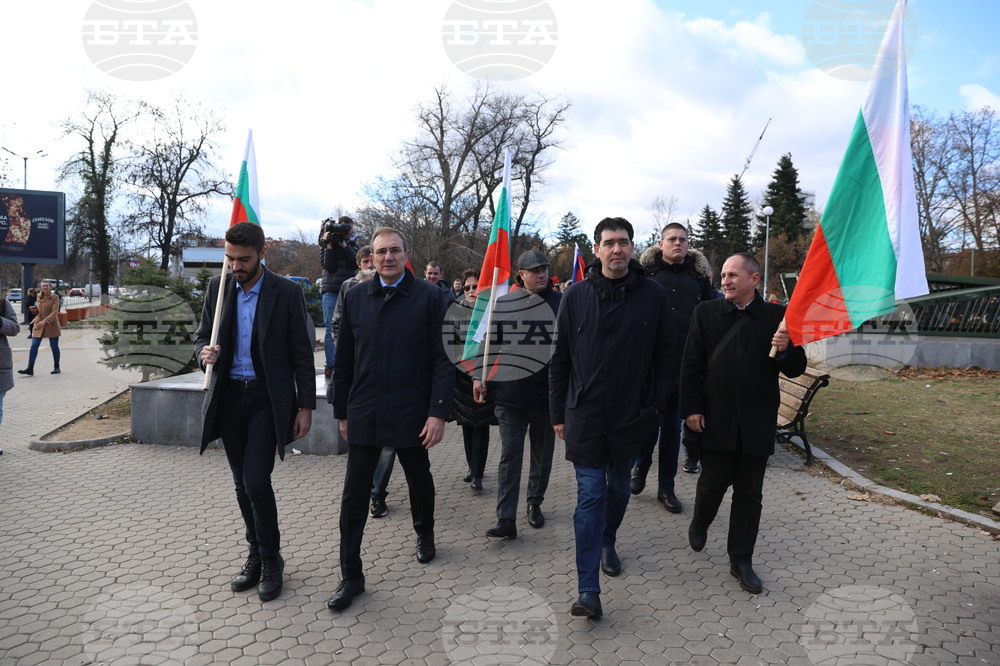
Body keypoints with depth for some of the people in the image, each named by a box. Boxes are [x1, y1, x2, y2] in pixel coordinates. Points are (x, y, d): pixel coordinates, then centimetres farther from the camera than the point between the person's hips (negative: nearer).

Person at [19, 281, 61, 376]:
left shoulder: (55, 297, -6)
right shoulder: (39, 297, 10)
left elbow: (54, 312, -14)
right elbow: (38, 311, 21)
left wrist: (45, 321, -25)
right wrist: (34, 309, -2)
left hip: (51, 324, -4)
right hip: (39, 324, 4)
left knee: (54, 346, 3)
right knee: (34, 346, -4)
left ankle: (56, 367, 17)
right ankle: (30, 369, -4)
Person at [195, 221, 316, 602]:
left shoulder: (287, 293, -8)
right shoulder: (218, 288, 4)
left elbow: (301, 354, -5)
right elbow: (201, 335, 13)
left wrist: (305, 406, -7)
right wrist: (204, 352, -12)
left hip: (267, 399, -4)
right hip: (229, 397, 5)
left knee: (256, 481, -10)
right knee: (242, 485, 12)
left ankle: (270, 560, 11)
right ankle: (257, 556, 28)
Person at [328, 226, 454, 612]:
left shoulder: (428, 297, -6)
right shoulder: (356, 298, 4)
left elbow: (441, 360, -8)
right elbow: (344, 360, 9)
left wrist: (438, 412, -14)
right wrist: (342, 411, 10)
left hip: (411, 414, -2)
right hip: (364, 415, 2)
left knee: (419, 481, 18)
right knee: (354, 495, 2)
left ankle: (424, 534, 47)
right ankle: (351, 576, 15)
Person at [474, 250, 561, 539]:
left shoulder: (560, 303, -1)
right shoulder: (502, 303, 2)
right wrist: (479, 376, 2)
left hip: (546, 393, 0)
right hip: (510, 394, 0)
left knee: (542, 454, 14)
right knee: (509, 456, 0)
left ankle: (535, 503, 33)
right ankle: (506, 519, 2)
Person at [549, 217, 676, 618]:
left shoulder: (652, 295, -2)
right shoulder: (577, 296, -2)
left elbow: (666, 355, 4)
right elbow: (560, 359, 2)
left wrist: (657, 403, -2)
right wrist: (558, 413, 2)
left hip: (632, 416, 1)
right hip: (585, 417, -1)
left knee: (618, 489, 19)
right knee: (590, 497, -2)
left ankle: (607, 543, 46)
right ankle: (589, 591, 0)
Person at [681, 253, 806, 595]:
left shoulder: (776, 316, 1)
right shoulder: (706, 313, 1)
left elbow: (796, 369, 3)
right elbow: (691, 365, -1)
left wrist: (785, 351, -19)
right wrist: (692, 409, -7)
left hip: (757, 423, 1)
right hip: (716, 419, 0)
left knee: (749, 493, 9)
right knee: (713, 482, 10)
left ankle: (741, 559, 22)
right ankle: (699, 523, 41)